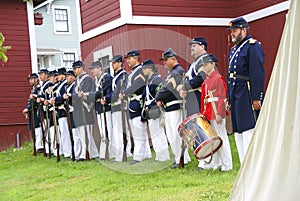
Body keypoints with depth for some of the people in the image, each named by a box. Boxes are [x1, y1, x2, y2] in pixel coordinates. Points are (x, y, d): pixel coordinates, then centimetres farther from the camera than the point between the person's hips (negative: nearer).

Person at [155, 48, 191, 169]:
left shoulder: (178, 72, -13)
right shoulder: (171, 72, 20)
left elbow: (168, 90, -19)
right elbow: (165, 88, 18)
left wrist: (158, 98, -4)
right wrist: (160, 99, -1)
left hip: (175, 107, -10)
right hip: (168, 108, 10)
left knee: (177, 134, -8)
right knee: (171, 135, 12)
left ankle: (181, 160, -1)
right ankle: (179, 157, 21)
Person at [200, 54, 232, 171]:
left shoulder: (218, 78, -10)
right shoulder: (206, 80, 15)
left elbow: (222, 97, -14)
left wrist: (219, 114, -19)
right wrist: (203, 113, 14)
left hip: (216, 112, -8)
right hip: (208, 114, 8)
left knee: (221, 138, -4)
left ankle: (227, 165, 2)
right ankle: (216, 163, 21)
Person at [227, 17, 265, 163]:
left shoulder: (253, 46, -8)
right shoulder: (234, 49, 19)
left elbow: (258, 74, -16)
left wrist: (256, 98, -21)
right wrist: (229, 98, 18)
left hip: (247, 96, -9)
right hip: (236, 96, 9)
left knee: (248, 131, -11)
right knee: (238, 132, 11)